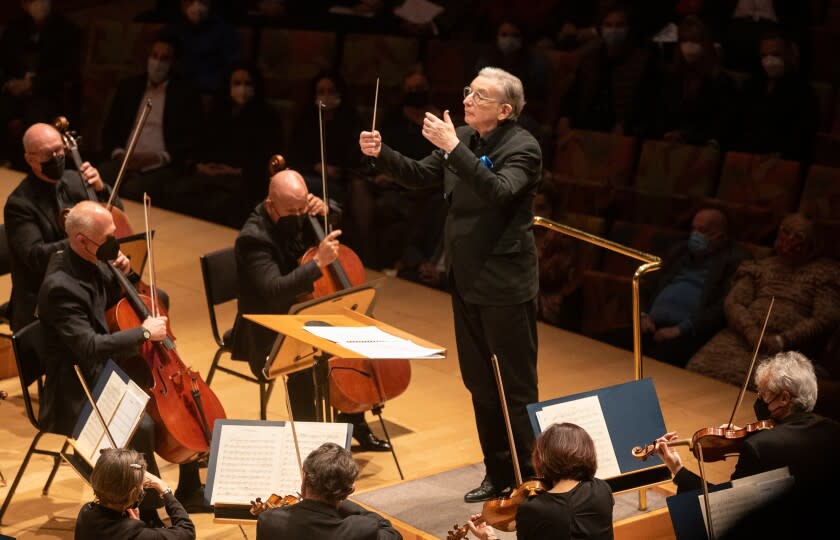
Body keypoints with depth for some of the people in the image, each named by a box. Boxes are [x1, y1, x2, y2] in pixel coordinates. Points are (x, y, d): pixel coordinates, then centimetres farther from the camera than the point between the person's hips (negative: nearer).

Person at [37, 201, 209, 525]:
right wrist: (145, 332, -24)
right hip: (76, 393, -10)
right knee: (140, 424, -32)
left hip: (108, 374, 10)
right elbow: (90, 346, -33)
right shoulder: (60, 287, -26)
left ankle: (189, 493, 22)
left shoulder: (94, 264, 2)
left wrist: (120, 277, 0)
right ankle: (151, 513, -14)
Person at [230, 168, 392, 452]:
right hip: (268, 332, -8)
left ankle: (355, 424, 18)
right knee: (304, 367, -34)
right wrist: (319, 262, -40)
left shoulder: (297, 215, -2)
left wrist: (323, 212, -5)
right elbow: (274, 291, -36)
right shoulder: (253, 238, -25)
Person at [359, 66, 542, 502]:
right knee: (479, 383, 15)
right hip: (466, 281, 8)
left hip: (505, 285, -8)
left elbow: (498, 191, -32)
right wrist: (381, 154, -5)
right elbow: (420, 176, 11)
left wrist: (453, 148, -36)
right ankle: (498, 473, 28)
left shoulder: (522, 147, -15)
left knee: (516, 386, 0)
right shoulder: (464, 139, 6)